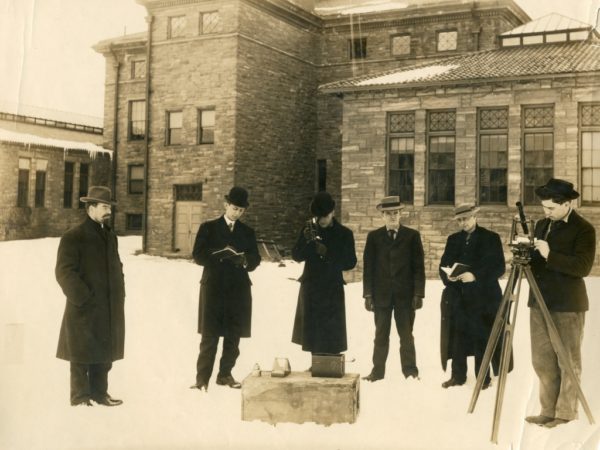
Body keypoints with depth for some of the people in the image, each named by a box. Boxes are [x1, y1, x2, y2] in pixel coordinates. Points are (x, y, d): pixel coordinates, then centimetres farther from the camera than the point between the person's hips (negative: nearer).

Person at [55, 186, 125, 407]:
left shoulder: (110, 236, 15)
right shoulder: (73, 237, -8)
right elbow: (64, 271, -13)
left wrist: (119, 296, 10)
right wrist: (83, 298, -17)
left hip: (109, 310, 7)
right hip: (84, 310, -7)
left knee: (104, 353, 12)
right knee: (82, 355, 1)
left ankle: (100, 393, 23)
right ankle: (80, 397, 11)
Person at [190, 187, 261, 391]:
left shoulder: (247, 232, 14)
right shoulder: (208, 228, 6)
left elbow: (255, 259, 9)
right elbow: (198, 255, -2)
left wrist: (244, 260, -14)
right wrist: (219, 255, -18)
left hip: (238, 290, 3)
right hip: (213, 288, -3)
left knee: (233, 336, 6)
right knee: (209, 336, -3)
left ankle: (225, 374, 17)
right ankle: (202, 378, 1)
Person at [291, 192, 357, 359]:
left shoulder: (344, 234, -1)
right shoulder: (309, 229, 5)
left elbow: (350, 263, -4)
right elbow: (296, 256, 2)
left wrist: (327, 254, -16)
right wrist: (306, 241, -16)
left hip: (332, 290, -2)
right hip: (310, 288, 2)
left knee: (331, 335, -6)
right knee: (312, 332, 7)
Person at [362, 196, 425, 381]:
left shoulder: (412, 235, 4)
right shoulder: (374, 236, 6)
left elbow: (418, 266, 1)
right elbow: (368, 266, 4)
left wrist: (418, 293, -5)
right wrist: (368, 294, -2)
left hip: (405, 295, -1)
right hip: (381, 294, 1)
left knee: (406, 334, 6)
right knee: (381, 334, 6)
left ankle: (410, 370, 15)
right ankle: (377, 371, 12)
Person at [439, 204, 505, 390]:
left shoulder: (491, 238, 0)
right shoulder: (453, 239, 14)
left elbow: (499, 267, -7)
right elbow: (443, 264, 13)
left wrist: (475, 275, -19)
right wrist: (447, 276, -10)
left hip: (482, 297, -4)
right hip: (457, 297, 4)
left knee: (481, 339, 0)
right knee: (457, 337, 5)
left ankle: (483, 378, 11)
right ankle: (457, 376, 15)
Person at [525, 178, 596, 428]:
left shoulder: (584, 229, -9)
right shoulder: (542, 225, 12)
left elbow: (583, 267, -19)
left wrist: (550, 255, -26)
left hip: (567, 304, -7)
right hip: (540, 301, 7)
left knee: (568, 361, 3)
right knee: (542, 361, 9)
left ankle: (566, 412, 11)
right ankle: (548, 410, 18)